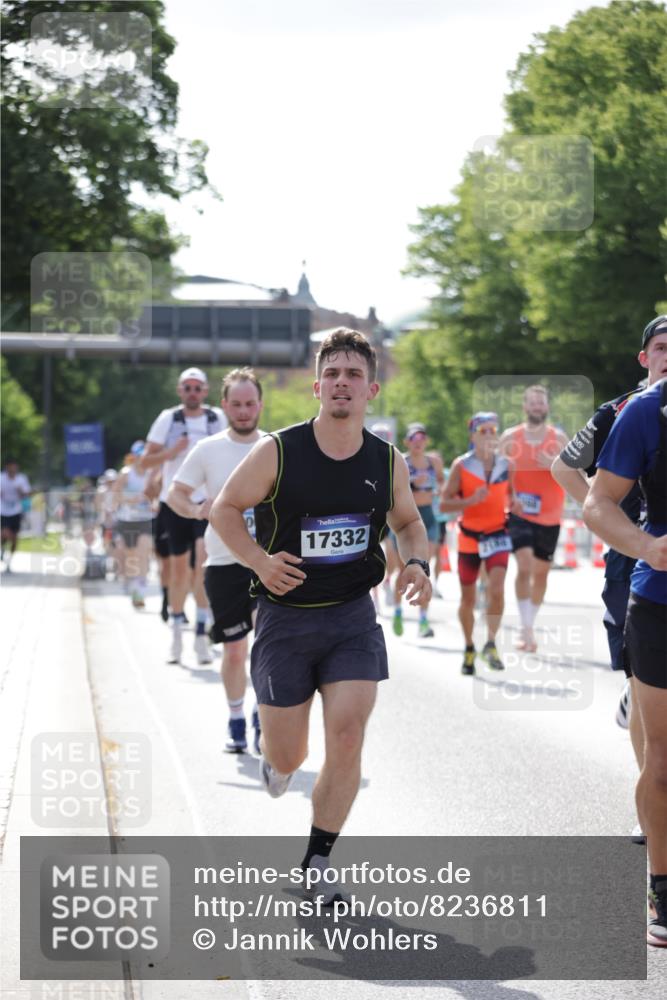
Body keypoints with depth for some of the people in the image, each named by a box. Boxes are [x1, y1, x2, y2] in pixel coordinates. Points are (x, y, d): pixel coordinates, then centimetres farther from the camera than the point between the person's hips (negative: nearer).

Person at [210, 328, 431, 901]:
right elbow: (225, 508, 0)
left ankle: (317, 863, 5)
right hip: (285, 617, -1)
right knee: (288, 755, 4)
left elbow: (407, 520, 17)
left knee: (348, 735, -12)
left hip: (353, 617, 2)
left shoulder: (388, 462, -1)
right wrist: (259, 560, -17)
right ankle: (276, 761, 46)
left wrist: (416, 563, -3)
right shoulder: (278, 452, -10)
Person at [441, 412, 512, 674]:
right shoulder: (461, 465, -6)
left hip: (497, 535, 1)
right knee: (467, 598, 8)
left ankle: (491, 644, -11)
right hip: (469, 537, -1)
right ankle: (469, 648, 26)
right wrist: (471, 500, -24)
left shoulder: (505, 465, 2)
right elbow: (444, 503, -8)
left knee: (497, 589, -20)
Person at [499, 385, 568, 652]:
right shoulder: (510, 437, 0)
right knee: (524, 565, -19)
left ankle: (529, 625, 27)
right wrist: (508, 495, -13)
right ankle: (527, 628, -16)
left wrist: (555, 465, -21)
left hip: (549, 517, 2)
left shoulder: (559, 438, 1)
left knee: (541, 572, 10)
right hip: (519, 513, -2)